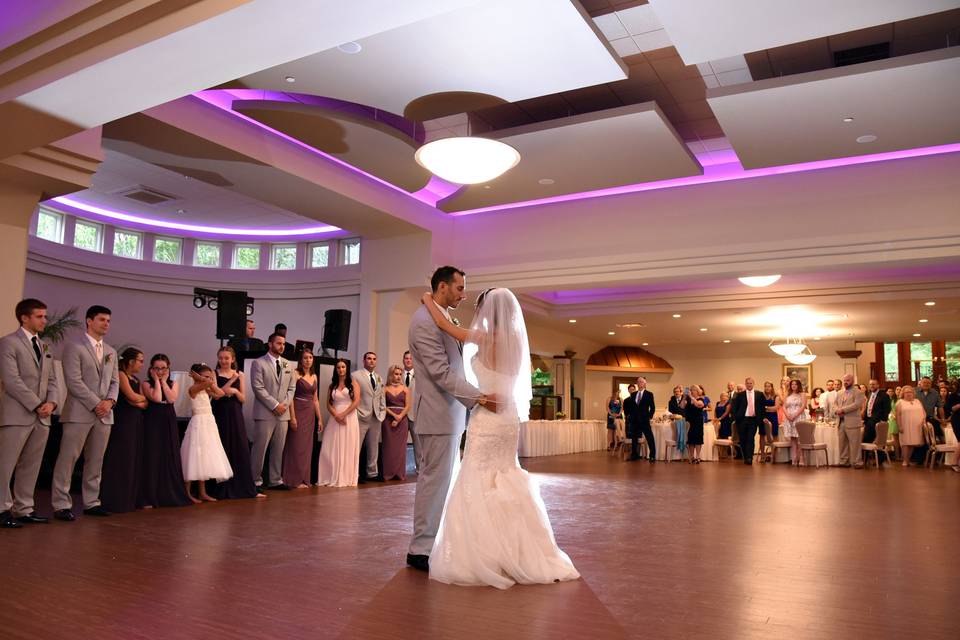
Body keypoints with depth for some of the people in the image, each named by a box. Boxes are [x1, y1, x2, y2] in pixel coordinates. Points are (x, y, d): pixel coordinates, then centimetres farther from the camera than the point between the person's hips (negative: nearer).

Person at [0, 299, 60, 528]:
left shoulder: (44, 346, 18)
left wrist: (51, 403, -3)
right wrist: (36, 405, -14)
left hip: (42, 416, 7)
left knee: (31, 466, 9)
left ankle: (24, 509, 15)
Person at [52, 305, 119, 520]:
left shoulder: (111, 352, 18)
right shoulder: (74, 347, -2)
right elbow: (74, 381, -10)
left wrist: (110, 401, -3)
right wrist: (96, 404, -13)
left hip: (104, 413, 6)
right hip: (79, 413, -6)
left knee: (96, 461, 8)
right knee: (68, 458, -3)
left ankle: (91, 502, 15)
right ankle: (61, 505, 2)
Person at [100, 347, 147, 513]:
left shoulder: (136, 380, 18)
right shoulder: (121, 374, -5)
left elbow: (145, 404, 11)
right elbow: (132, 396, -15)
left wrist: (137, 400, -9)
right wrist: (143, 397, 5)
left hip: (136, 422, 8)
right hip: (123, 422, -8)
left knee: (134, 460, 8)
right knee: (121, 461, -5)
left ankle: (130, 499, 13)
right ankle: (116, 501, 1)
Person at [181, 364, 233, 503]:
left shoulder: (206, 390, 13)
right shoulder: (193, 388, -11)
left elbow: (220, 393, 3)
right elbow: (208, 382, -27)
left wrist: (214, 379, 8)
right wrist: (197, 377, -11)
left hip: (209, 424, 9)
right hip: (199, 424, -9)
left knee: (204, 459, 11)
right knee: (196, 457, -6)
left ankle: (202, 493, 17)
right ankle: (187, 493, 2)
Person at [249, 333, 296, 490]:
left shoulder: (287, 364, 14)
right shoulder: (259, 363, -3)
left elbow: (292, 387, 14)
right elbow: (258, 388, -10)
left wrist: (285, 404, -3)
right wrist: (275, 405, -14)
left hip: (283, 413, 5)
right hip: (265, 413, -5)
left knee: (278, 449, 8)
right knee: (260, 448, -2)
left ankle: (276, 480, 15)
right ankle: (256, 481, 6)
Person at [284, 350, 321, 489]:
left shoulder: (314, 376, 13)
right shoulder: (296, 374, -6)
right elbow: (291, 396, -12)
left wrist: (319, 418, 13)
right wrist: (292, 417, -19)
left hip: (310, 414, 7)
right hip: (298, 412, -6)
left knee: (307, 446, 9)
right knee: (297, 445, -3)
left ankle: (304, 478, 16)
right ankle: (295, 480, 4)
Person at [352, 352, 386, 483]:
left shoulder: (379, 378, 16)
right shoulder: (355, 375, -3)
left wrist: (382, 413, 8)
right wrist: (355, 415, -10)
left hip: (376, 418, 6)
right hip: (361, 417, -6)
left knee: (374, 448, 10)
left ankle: (372, 473, 18)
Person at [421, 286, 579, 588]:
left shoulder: (485, 337, -12)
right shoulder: (515, 341, 6)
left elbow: (443, 323, -6)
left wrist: (428, 301, 10)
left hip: (487, 417, -7)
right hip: (509, 417, 7)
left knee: (478, 484, 0)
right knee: (506, 481, 16)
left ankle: (482, 556, 3)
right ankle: (515, 553, 21)